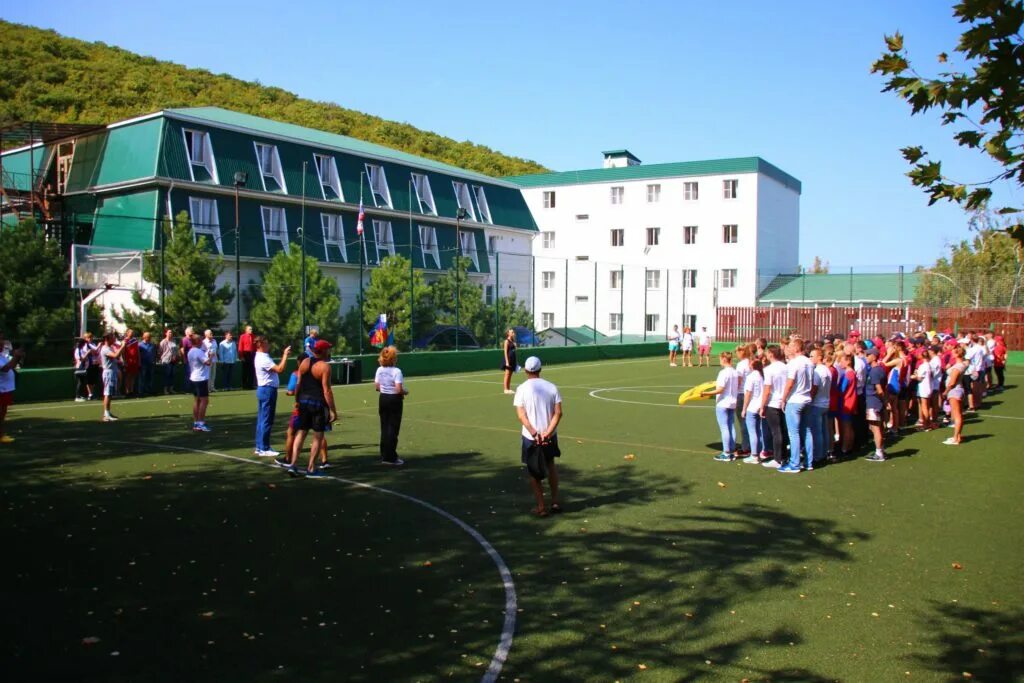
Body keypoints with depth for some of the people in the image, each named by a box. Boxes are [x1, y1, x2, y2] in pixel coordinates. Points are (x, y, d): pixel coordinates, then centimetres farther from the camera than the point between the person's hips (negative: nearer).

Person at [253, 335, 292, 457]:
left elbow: (276, 367, 13)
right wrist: (285, 355, -20)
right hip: (268, 390, -11)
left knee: (262, 419, 13)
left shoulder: (261, 357, 14)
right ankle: (264, 449, -1)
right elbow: (280, 369, -26)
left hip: (263, 389, 11)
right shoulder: (263, 359, -19)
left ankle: (260, 447, 19)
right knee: (267, 421, -5)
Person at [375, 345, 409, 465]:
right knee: (393, 429, 2)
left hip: (383, 399, 6)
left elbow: (377, 387, 5)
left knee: (384, 428, 13)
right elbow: (399, 389, -22)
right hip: (394, 400, -6)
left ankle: (384, 456, 18)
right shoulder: (396, 371, -17)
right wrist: (405, 392, -3)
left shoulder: (379, 370, 1)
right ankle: (390, 457, 6)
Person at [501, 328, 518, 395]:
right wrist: (507, 362, -20)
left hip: (512, 360, 8)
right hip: (508, 360, -8)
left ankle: (509, 389, 13)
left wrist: (515, 361, 15)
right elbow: (505, 352, -14)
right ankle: (506, 389, -2)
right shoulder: (507, 341, -10)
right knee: (507, 374, -5)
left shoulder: (512, 341, 13)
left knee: (510, 375, 10)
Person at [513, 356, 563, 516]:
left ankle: (541, 506, 11)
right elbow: (558, 412, -9)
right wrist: (547, 433, -14)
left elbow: (521, 414, -16)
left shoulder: (522, 389, -7)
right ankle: (556, 501, 26)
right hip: (550, 436, 3)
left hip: (530, 437, -3)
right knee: (551, 464, 24)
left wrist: (534, 433, -19)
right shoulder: (551, 387, -1)